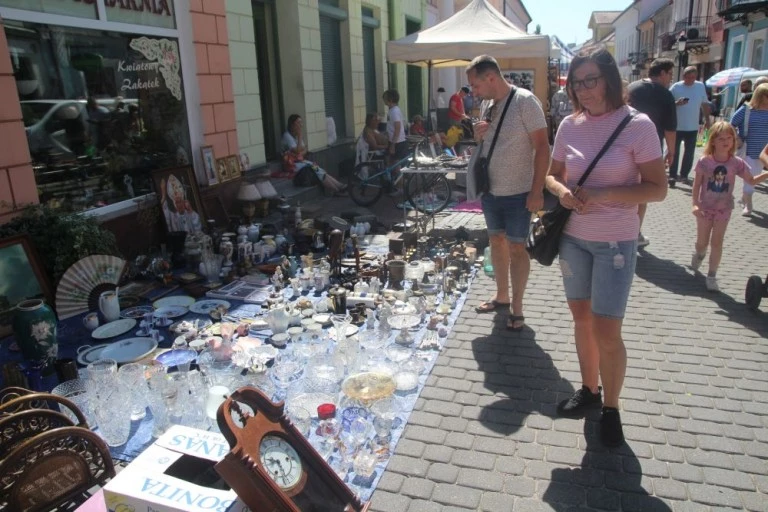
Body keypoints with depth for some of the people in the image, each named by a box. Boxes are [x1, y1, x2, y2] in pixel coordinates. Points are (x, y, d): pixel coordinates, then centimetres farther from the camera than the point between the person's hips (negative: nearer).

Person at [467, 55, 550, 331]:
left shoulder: (524, 101, -14)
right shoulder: (488, 105, 6)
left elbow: (542, 146, -16)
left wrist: (537, 190, -20)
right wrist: (479, 134, -7)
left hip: (517, 193, -7)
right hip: (490, 191, 7)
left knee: (516, 248, 1)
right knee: (497, 242, 15)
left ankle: (517, 305, 13)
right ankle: (502, 296, 30)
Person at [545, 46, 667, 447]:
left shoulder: (637, 125, -11)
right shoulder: (569, 125, 2)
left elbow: (657, 188, -11)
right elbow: (552, 174, 12)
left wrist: (604, 194, -23)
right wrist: (561, 190, -11)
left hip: (615, 242, -4)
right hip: (573, 237, 5)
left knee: (606, 331, -2)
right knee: (581, 318, 15)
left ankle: (611, 407, 21)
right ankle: (589, 390, 35)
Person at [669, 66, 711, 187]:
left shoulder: (700, 86, 3)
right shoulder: (676, 87, -8)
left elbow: (705, 104, 13)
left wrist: (707, 119, 12)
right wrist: (677, 103, -26)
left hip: (693, 127, 3)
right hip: (677, 126, -3)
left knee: (689, 153, 9)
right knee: (675, 152, 0)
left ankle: (684, 175, 20)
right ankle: (672, 176, 6)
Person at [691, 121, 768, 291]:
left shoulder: (737, 163, -9)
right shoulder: (704, 161, -14)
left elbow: (751, 181, 2)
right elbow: (697, 184, -8)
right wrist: (695, 203, -17)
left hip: (724, 209, 1)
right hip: (705, 207, -1)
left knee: (717, 242, 2)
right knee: (702, 243, 8)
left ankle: (711, 276, 11)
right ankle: (699, 254, 46)